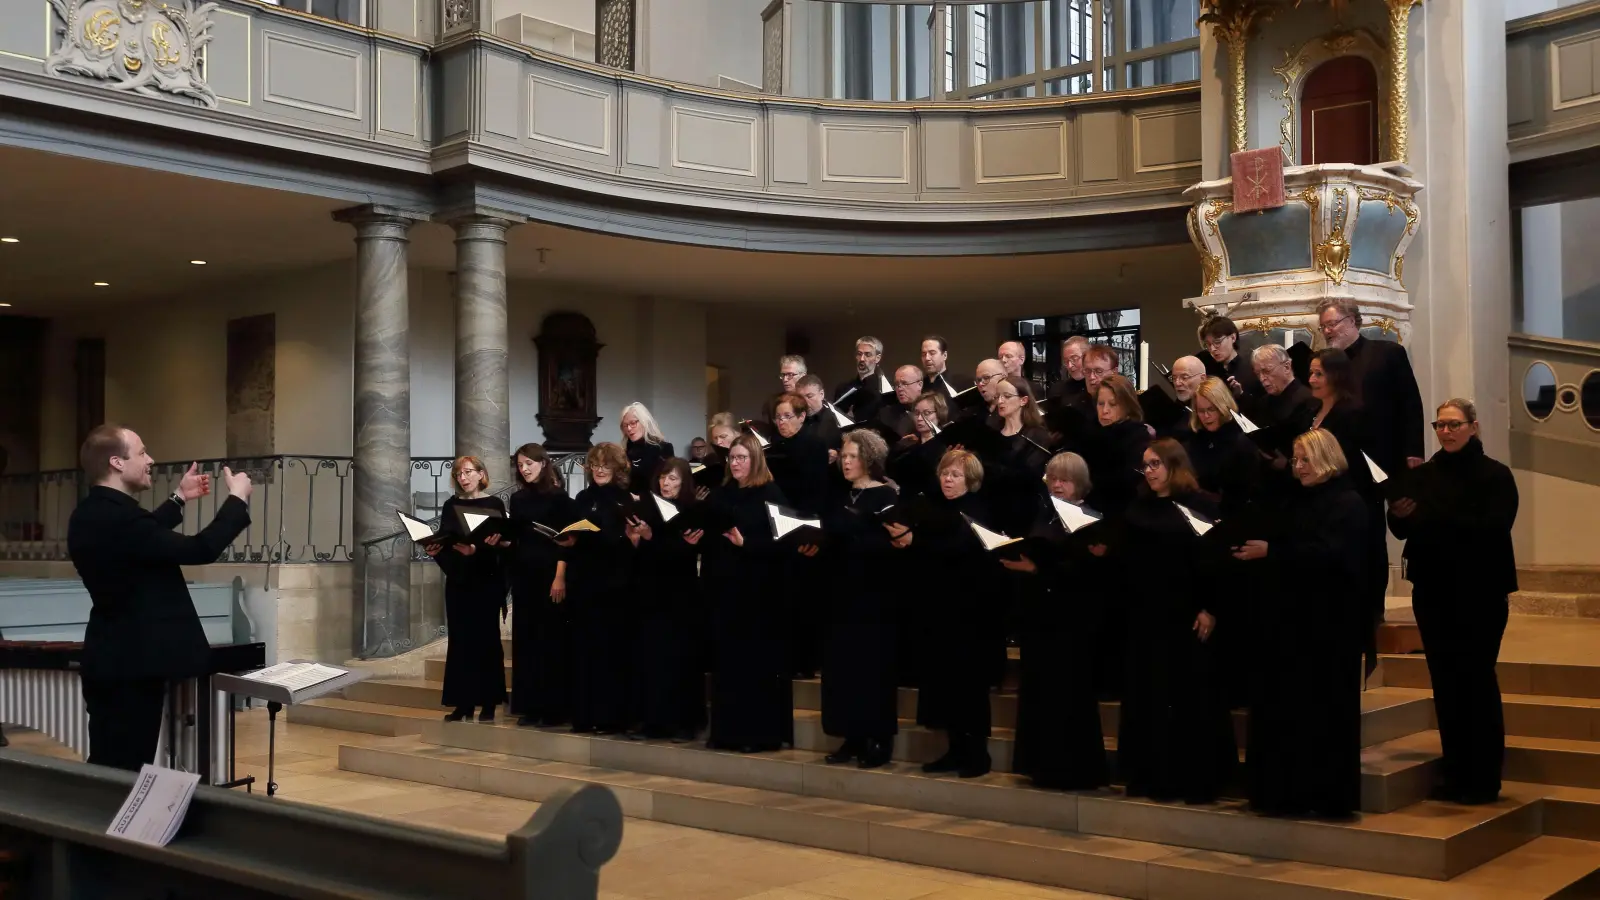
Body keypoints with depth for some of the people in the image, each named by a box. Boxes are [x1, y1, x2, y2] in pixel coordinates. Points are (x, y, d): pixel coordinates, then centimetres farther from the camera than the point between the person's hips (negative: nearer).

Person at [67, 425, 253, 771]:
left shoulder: (92, 514, 7)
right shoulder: (116, 516, -24)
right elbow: (200, 549, -24)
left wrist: (179, 499, 32)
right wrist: (237, 499, -11)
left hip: (112, 661, 10)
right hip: (132, 664, -10)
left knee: (110, 766, 15)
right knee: (127, 770, -3)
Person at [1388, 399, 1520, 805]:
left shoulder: (1495, 475, -4)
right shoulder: (1423, 475, 7)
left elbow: (1492, 528, -18)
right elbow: (1402, 530, -1)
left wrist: (1430, 519, -24)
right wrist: (1399, 514, -24)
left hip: (1480, 593, -4)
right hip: (1433, 592, 4)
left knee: (1477, 680, -2)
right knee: (1445, 682, 7)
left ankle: (1484, 778, 7)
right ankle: (1455, 774, 16)